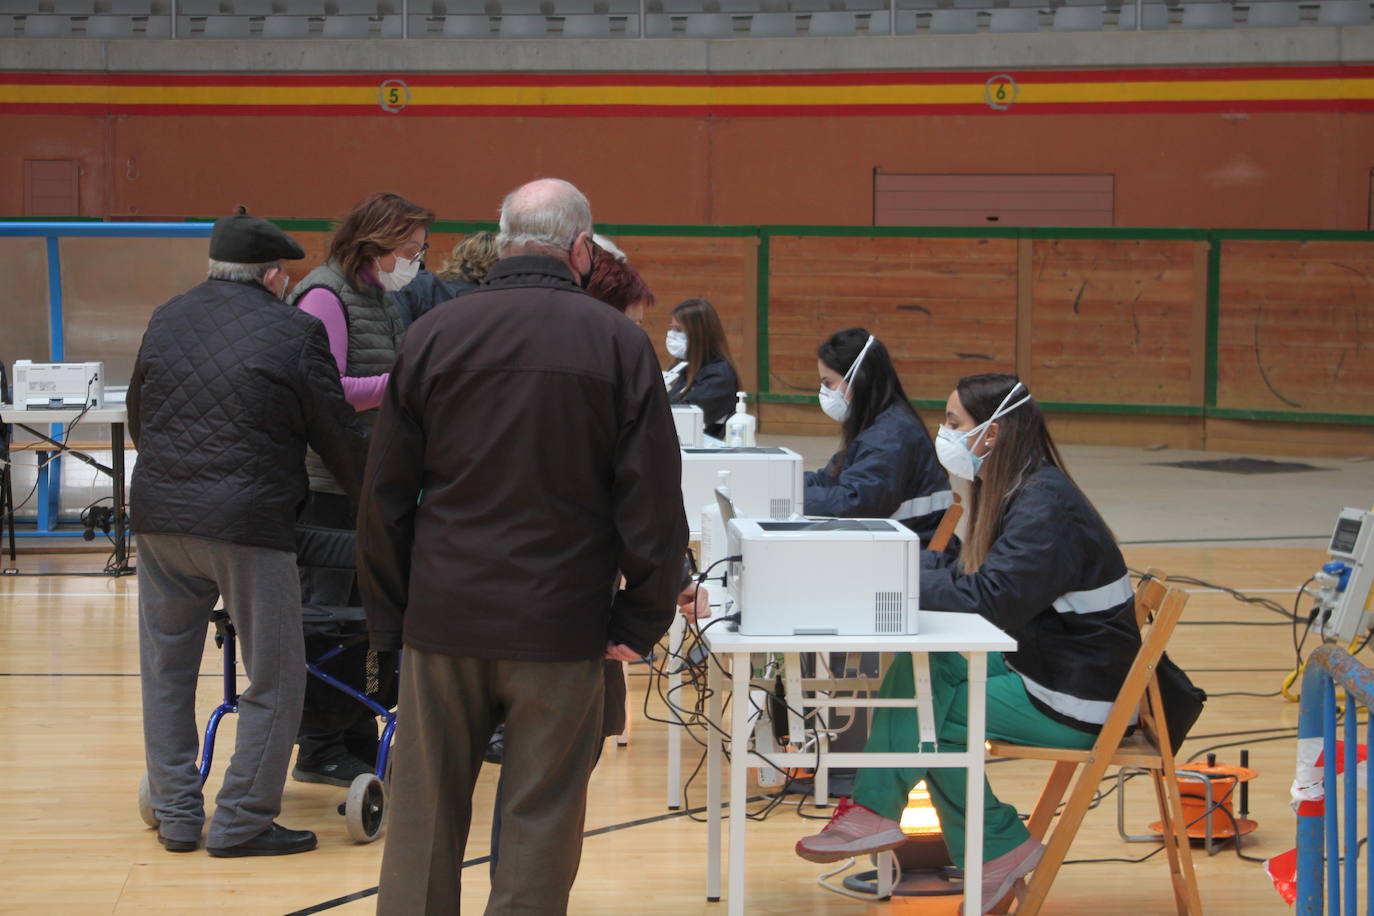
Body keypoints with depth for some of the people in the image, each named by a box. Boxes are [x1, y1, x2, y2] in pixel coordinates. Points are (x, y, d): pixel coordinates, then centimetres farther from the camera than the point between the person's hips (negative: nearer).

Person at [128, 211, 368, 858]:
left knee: (166, 670, 17)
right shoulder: (295, 333, -5)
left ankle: (176, 815, 21)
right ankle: (241, 822, 6)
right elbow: (339, 440, -2)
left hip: (160, 515, 5)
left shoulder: (167, 320, 10)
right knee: (274, 679, 6)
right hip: (248, 524, -5)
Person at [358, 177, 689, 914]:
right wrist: (641, 620, 2)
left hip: (444, 614, 2)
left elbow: (383, 494, 4)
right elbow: (653, 501, -6)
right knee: (540, 827, 4)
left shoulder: (434, 334, 1)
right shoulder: (617, 343, -5)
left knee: (423, 824, 11)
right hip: (560, 627, -2)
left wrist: (388, 616, 11)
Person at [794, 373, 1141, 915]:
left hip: (1077, 704, -9)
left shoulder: (1047, 507, -22)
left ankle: (999, 849, 4)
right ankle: (875, 812, -11)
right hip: (1039, 665, 9)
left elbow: (990, 600, -29)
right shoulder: (1017, 493, 10)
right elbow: (967, 574, 14)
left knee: (925, 713, -11)